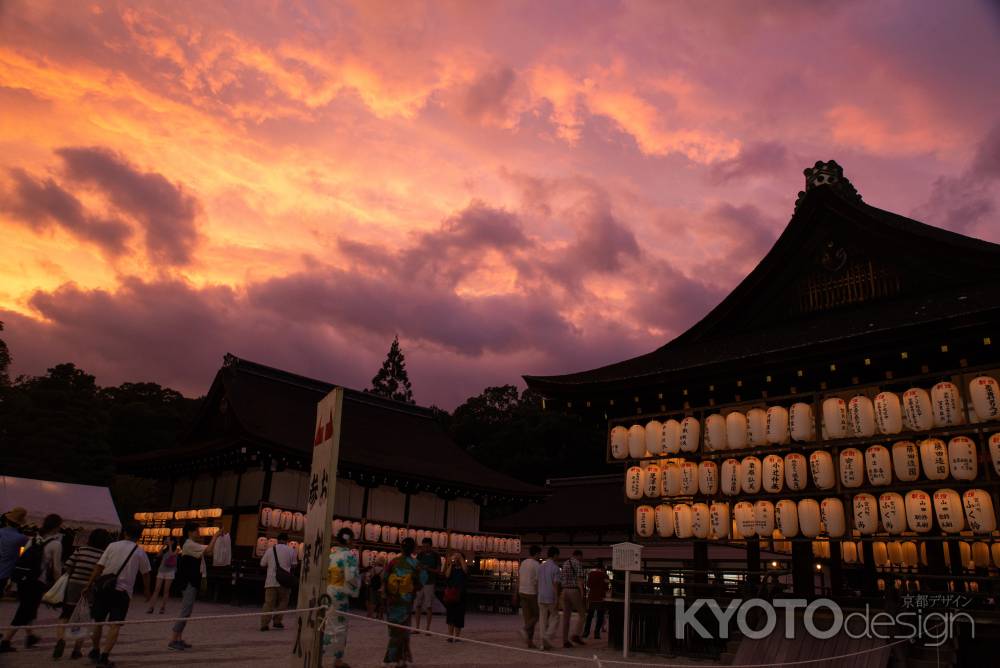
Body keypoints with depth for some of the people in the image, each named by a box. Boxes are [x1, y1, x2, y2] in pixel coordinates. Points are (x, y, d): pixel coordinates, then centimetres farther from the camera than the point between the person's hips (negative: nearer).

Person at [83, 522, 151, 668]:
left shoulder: (113, 546, 4)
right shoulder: (140, 552, 3)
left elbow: (99, 567, -2)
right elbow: (145, 573, 12)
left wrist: (89, 585, 3)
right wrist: (147, 590, 26)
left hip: (103, 588, 3)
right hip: (122, 591, -2)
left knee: (98, 621, 18)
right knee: (115, 625, -3)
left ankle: (96, 651, 32)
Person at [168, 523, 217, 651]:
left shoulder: (193, 545, 16)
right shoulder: (189, 545, -15)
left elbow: (209, 552, 15)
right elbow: (208, 550, -21)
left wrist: (216, 538, 9)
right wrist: (215, 537, -10)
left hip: (191, 582, 11)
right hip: (188, 583, -11)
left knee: (186, 611, 13)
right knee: (186, 611, -11)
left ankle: (179, 639, 17)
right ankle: (173, 641, -10)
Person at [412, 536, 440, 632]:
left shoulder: (436, 556, 0)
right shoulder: (420, 555, 9)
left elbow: (438, 570, -2)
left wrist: (428, 568, -16)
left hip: (429, 583, -3)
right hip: (419, 582, 3)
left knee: (429, 606, -1)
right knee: (418, 606, 6)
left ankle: (428, 628, 6)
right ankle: (417, 627, 14)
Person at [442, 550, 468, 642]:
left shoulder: (462, 567, 4)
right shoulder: (450, 567, 9)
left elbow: (465, 570, -19)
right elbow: (447, 575, -7)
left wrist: (461, 558, -17)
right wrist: (451, 564, -10)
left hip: (460, 594, -2)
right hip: (450, 593, 2)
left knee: (459, 615, -1)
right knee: (450, 615, 4)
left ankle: (457, 636, 9)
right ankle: (450, 635, 11)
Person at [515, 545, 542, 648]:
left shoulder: (522, 563, 9)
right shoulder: (537, 565, -12)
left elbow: (519, 580, 11)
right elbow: (538, 581, -16)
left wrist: (517, 595, 16)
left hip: (522, 592, 7)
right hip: (533, 593, -7)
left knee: (527, 617, 8)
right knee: (537, 615, 8)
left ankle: (530, 642, 6)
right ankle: (526, 630, -13)